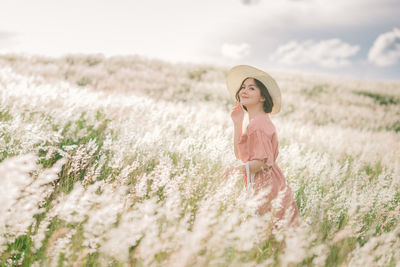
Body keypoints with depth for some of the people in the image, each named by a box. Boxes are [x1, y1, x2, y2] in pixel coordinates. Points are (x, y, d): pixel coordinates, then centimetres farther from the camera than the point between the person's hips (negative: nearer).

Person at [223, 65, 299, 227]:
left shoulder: (258, 123, -15)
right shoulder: (260, 121, 15)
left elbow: (262, 162, -20)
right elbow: (240, 154, 15)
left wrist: (235, 170, -24)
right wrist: (237, 123, 11)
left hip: (266, 188, -9)